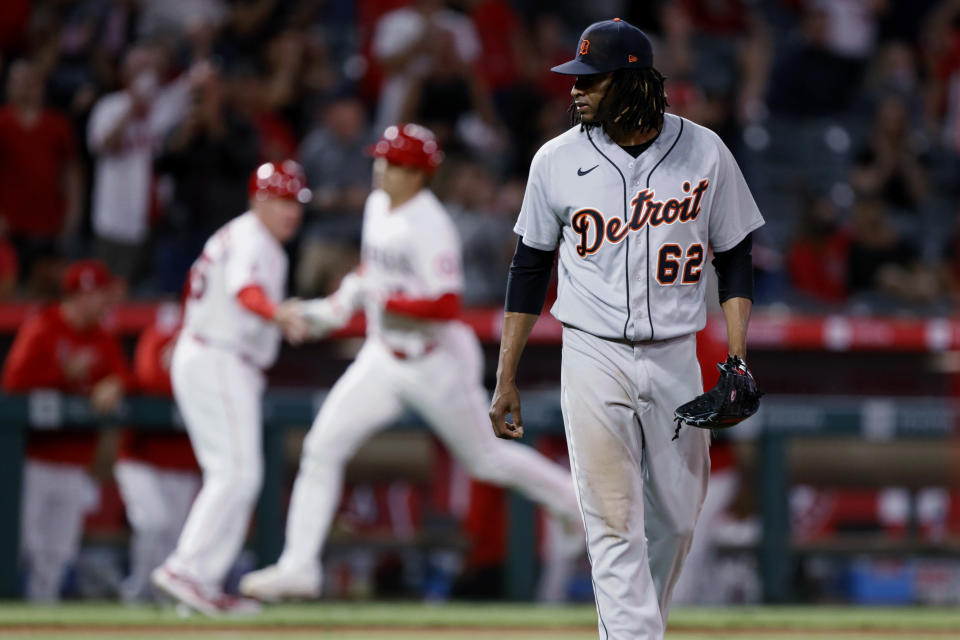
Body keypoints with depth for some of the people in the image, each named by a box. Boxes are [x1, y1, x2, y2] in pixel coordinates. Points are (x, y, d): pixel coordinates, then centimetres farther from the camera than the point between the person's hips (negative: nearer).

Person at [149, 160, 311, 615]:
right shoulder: (250, 238, -14)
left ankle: (205, 582, 11)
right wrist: (278, 314, -52)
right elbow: (244, 288, -34)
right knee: (237, 471, -17)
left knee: (236, 475, 12)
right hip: (217, 362, -11)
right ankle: (186, 568, -22)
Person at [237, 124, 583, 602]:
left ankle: (575, 503, 35)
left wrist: (383, 302, -29)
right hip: (383, 358, 7)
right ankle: (298, 567, -5)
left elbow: (448, 306, -28)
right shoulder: (377, 205, 3)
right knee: (322, 447, -6)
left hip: (436, 361, -7)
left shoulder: (429, 226, -22)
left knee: (486, 458, 10)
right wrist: (338, 306, 8)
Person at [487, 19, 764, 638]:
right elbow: (530, 268, 7)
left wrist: (738, 360, -4)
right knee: (614, 526, -9)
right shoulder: (558, 160, -1)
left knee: (677, 516, 9)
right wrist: (506, 378, 6)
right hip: (593, 361, -1)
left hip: (676, 360, 1)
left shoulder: (704, 153, -1)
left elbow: (735, 259, 7)